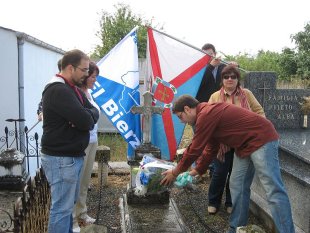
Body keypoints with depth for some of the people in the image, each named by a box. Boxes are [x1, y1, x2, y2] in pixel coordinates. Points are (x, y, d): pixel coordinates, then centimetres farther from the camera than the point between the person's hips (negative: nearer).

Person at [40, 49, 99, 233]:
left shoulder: (73, 89, 14)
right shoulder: (58, 90, -20)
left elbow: (94, 112, 7)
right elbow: (86, 121, -27)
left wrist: (85, 116, -14)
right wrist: (87, 117, -5)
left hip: (73, 156, 10)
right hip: (61, 158, -10)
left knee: (68, 203, 20)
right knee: (62, 208, -2)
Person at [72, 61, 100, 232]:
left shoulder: (88, 93, 11)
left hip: (92, 141, 9)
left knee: (85, 180, 18)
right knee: (76, 181, 1)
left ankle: (81, 212, 32)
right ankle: (72, 219, 14)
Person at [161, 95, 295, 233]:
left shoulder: (205, 115, -20)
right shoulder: (209, 114, 13)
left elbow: (194, 149, -14)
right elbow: (211, 149, 20)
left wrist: (175, 172, -1)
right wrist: (197, 172, 21)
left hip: (262, 139, -10)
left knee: (273, 191, -11)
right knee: (237, 187, 10)